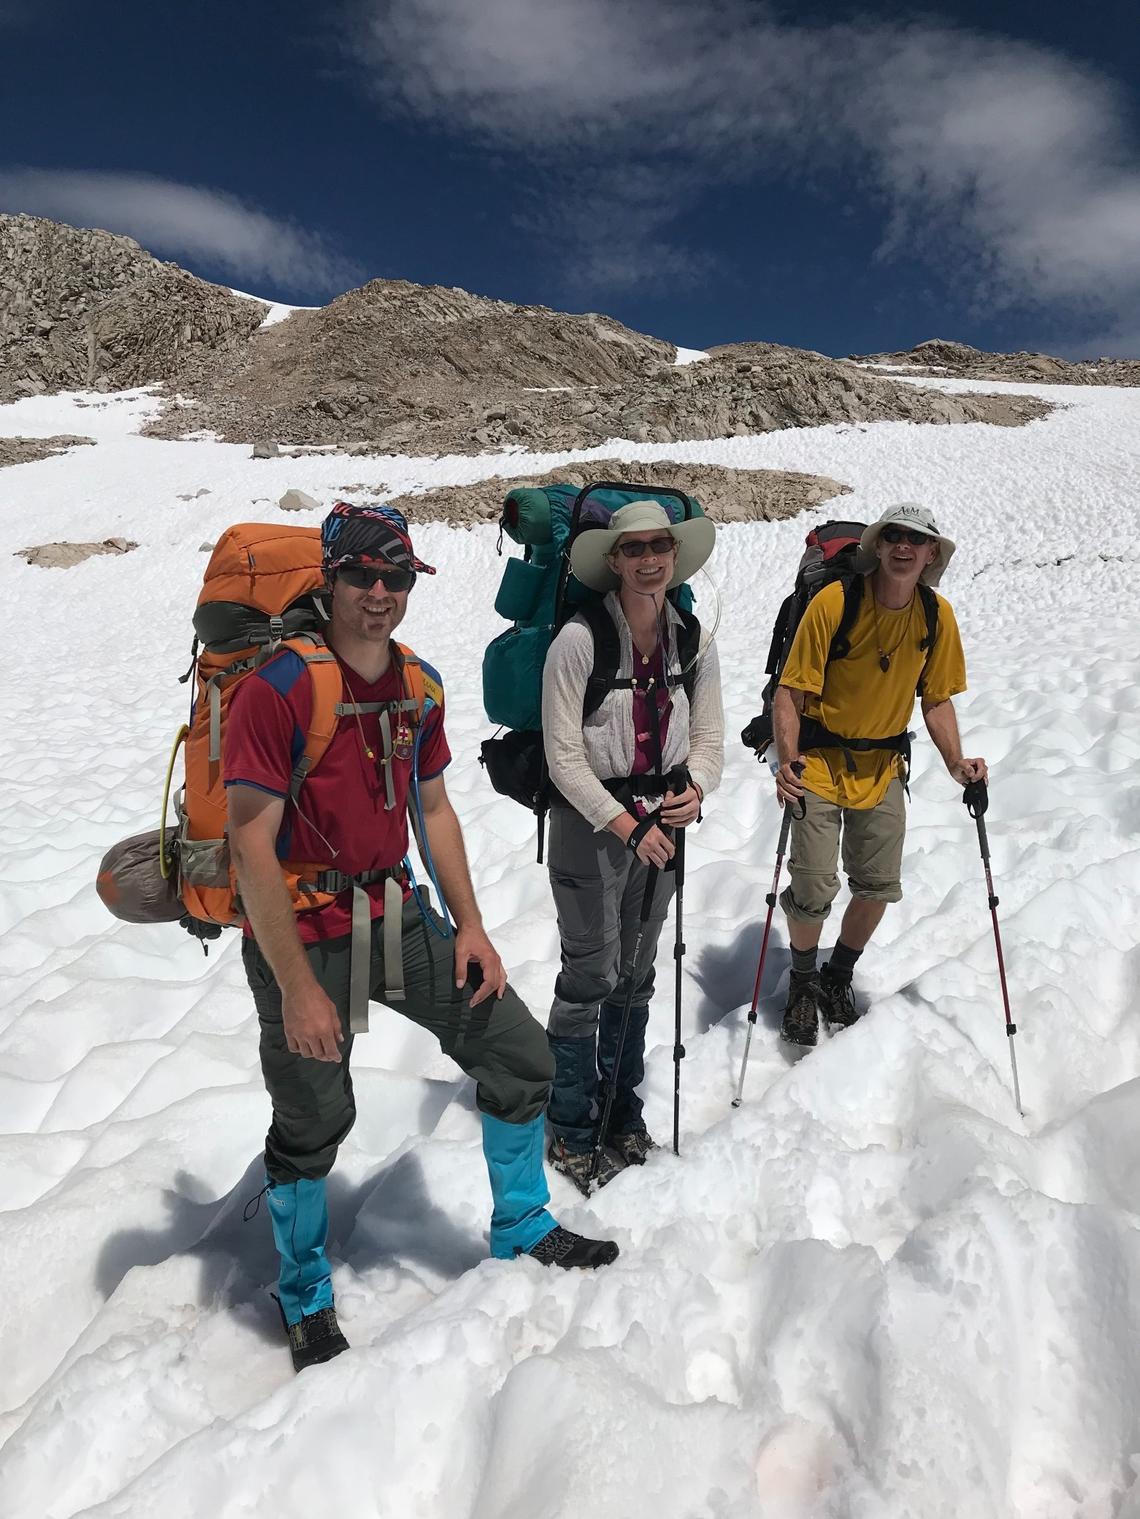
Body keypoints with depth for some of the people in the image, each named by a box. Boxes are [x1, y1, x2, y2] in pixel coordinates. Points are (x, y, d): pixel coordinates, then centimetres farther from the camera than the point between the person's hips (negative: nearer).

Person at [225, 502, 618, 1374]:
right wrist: (298, 989, -20)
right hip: (303, 939, -5)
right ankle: (306, 1296, 40)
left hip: (399, 922, 6)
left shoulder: (420, 685, 2)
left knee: (522, 1059, 7)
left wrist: (471, 926, 5)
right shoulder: (278, 690, -19)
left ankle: (522, 1232, 33)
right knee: (313, 1127, 10)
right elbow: (251, 847, -19)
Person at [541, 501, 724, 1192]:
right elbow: (564, 756, -15)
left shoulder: (694, 641, 0)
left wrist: (696, 788, -16)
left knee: (637, 974, 17)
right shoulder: (579, 639, -16)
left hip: (659, 820, 5)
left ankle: (623, 1110, 36)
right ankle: (572, 1128, 22)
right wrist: (623, 824, -19)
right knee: (590, 977, 2)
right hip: (589, 822, -5)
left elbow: (709, 737, 4)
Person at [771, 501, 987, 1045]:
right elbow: (790, 691, -17)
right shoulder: (834, 602, -18)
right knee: (814, 887, -6)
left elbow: (936, 699, 6)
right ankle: (803, 983, 23)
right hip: (820, 759, -4)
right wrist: (788, 759, -31)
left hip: (883, 765, 4)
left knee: (880, 885, 7)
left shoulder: (937, 614, -3)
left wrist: (956, 762, -8)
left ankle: (839, 977, 34)